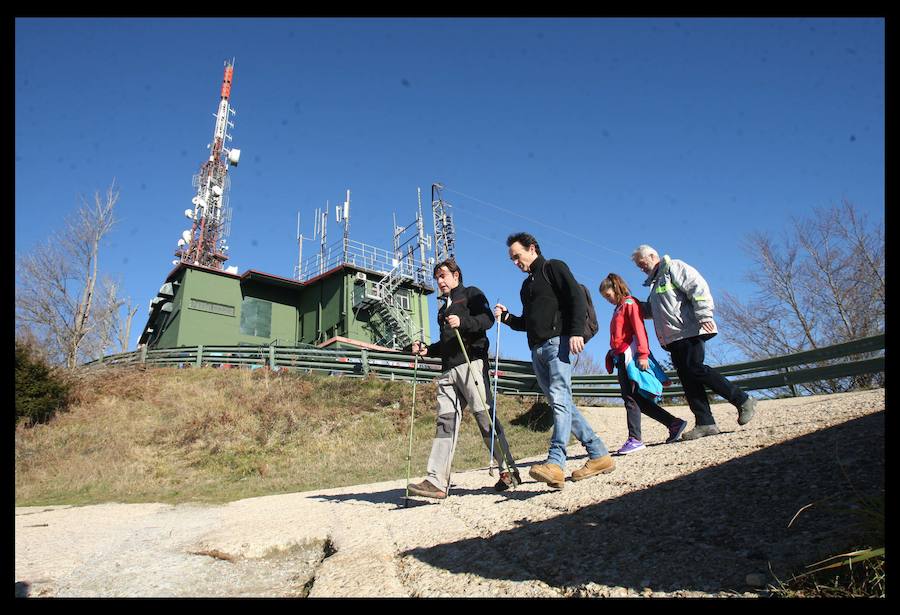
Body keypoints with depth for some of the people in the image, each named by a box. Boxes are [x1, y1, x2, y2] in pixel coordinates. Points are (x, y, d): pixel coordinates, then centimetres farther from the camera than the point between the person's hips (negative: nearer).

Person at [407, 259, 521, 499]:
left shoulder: (471, 294, 11)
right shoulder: (444, 308, 32)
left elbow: (488, 319, -6)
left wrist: (463, 322, -22)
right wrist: (427, 350, 15)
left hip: (471, 362, -7)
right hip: (448, 369, 7)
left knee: (485, 416, -10)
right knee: (445, 420, -5)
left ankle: (509, 472, -1)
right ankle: (437, 481, -13)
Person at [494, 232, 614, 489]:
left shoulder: (553, 268, 5)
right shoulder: (527, 285, 28)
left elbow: (576, 297, -9)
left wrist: (576, 332, -20)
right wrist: (507, 317, 12)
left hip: (558, 341, -9)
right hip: (537, 349, 9)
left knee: (559, 399, -19)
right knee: (562, 404, 6)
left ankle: (555, 463, -31)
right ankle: (599, 455, 12)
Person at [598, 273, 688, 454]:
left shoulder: (630, 304, -2)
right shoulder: (618, 309, 24)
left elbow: (639, 329, -13)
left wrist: (643, 354, -22)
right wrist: (613, 357, 17)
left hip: (631, 357, -9)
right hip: (621, 359, 9)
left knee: (631, 398, -11)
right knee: (638, 400, 8)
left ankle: (635, 439, -10)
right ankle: (674, 423, 13)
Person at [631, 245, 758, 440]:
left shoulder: (673, 267, 0)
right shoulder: (655, 282, 28)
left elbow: (698, 286, -12)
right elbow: (650, 309, 35)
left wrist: (703, 316, -20)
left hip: (690, 331, -9)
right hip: (673, 338, 9)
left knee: (695, 369, -17)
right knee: (687, 378, 0)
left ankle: (743, 401, -4)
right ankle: (705, 423, -1)